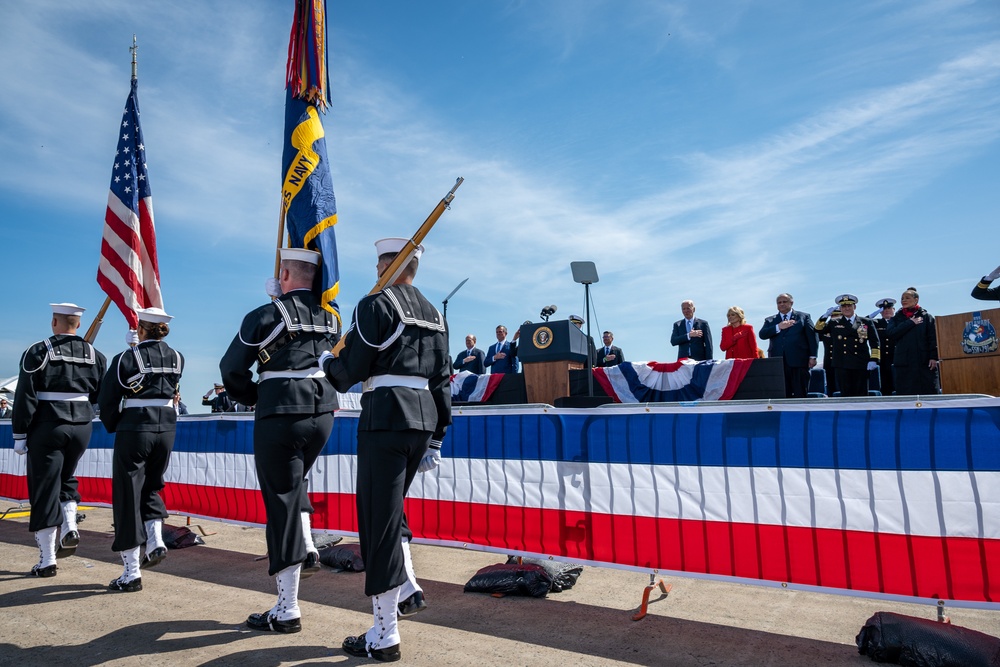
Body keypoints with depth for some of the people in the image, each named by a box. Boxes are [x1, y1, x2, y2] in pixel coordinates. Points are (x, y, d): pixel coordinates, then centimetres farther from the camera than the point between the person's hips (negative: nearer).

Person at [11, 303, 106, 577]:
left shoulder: (38, 352, -6)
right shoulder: (95, 355, 3)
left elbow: (25, 397, -8)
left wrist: (19, 435, -4)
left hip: (47, 428, -3)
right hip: (82, 428, 3)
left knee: (44, 491, 4)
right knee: (66, 479, 25)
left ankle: (47, 561, 9)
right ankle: (70, 527, 5)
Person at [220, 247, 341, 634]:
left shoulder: (267, 316, -7)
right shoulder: (330, 317, 7)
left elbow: (232, 368, -2)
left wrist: (252, 398, 14)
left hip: (279, 415, -5)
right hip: (322, 413, 5)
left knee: (282, 501, 2)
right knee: (293, 481, 30)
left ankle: (287, 610, 9)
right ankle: (307, 548, 18)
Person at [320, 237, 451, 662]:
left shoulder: (377, 303, -5)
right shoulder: (433, 313, 15)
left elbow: (351, 368, -10)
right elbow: (442, 380, 13)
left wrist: (327, 363, 14)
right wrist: (436, 438, 16)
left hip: (386, 417, -7)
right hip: (424, 418, 7)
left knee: (380, 519, 0)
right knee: (388, 508, 25)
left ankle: (384, 637, 9)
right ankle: (408, 590, 22)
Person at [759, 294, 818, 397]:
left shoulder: (804, 317, 12)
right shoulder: (770, 321, 17)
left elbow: (812, 337, 6)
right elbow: (762, 334, 0)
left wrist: (812, 357, -3)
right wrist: (778, 327, -12)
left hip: (798, 361, -2)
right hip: (778, 362, 2)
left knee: (800, 395, -2)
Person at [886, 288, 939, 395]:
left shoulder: (927, 317, 9)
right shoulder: (896, 318, 13)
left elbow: (933, 338, 1)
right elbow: (890, 333, -6)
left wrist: (933, 357, -8)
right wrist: (910, 323, -6)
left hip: (924, 362, -1)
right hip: (904, 364, 1)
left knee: (928, 393, -1)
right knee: (905, 395, -1)